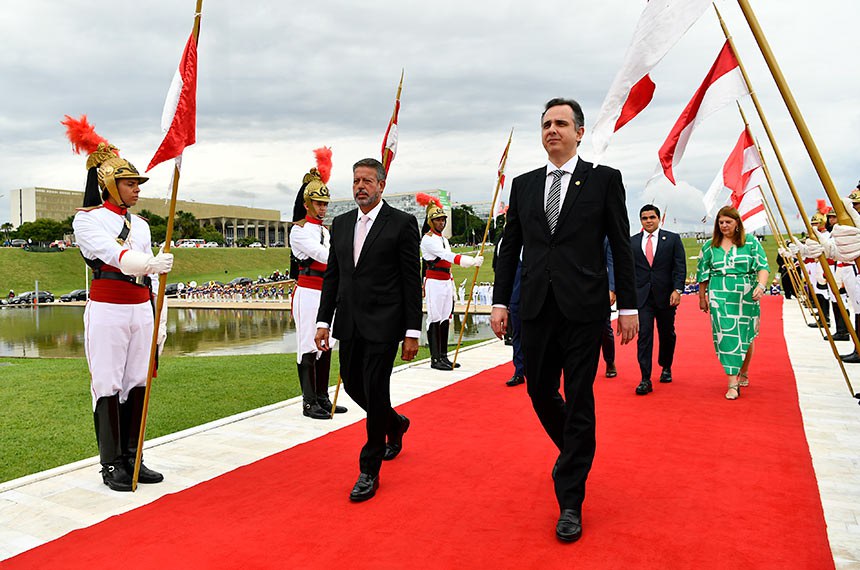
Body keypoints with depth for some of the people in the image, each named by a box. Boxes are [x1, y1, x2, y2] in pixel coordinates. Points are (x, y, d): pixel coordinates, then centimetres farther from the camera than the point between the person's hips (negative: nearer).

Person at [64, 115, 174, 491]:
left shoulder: (140, 224, 15)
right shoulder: (87, 219, -2)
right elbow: (115, 256, -21)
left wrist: (160, 320, 13)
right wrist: (151, 264, -39)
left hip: (141, 312, 6)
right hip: (107, 312, -6)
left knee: (137, 384, 7)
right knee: (108, 386, -2)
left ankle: (132, 459, 17)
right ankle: (111, 465, 8)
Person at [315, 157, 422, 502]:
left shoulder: (402, 223, -5)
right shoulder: (341, 224, 12)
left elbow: (412, 281, -7)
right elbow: (331, 276, 14)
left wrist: (412, 332, -11)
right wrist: (323, 321, 7)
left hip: (383, 324, -6)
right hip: (349, 325, 6)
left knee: (375, 390, -4)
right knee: (353, 385, 14)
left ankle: (369, 471, 11)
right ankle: (394, 423, 44)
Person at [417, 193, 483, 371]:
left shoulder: (444, 239, 19)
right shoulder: (428, 239, -10)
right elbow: (449, 256, -23)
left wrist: (452, 288, 20)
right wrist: (472, 261, -31)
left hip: (446, 282, 9)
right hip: (434, 282, -9)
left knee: (445, 319, 9)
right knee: (434, 319, -6)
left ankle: (443, 356, 15)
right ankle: (435, 359, -4)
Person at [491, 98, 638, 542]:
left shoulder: (604, 179, 3)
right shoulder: (523, 185, 12)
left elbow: (621, 246, 2)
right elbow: (510, 248, 12)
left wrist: (628, 306, -1)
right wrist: (500, 302, 6)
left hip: (583, 308, -4)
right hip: (536, 307, 4)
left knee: (579, 400, 0)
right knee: (539, 392, 11)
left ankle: (570, 502, 11)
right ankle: (576, 451, 41)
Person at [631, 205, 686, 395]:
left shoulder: (672, 239, 4)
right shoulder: (632, 242, 7)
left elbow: (680, 266, -1)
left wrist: (677, 290, -11)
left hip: (666, 295, 0)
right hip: (642, 296, 0)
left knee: (667, 334, 13)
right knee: (644, 335, -8)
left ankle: (666, 368, 36)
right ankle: (645, 379, -8)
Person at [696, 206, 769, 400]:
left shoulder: (751, 242, 3)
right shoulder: (710, 246, 8)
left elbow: (763, 267, -3)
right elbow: (703, 274, 13)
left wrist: (761, 285, -21)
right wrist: (702, 298, 14)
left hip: (746, 298, 0)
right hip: (720, 298, 0)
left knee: (745, 337, 9)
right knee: (726, 338, -6)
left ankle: (743, 374, 32)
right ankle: (732, 383, -5)